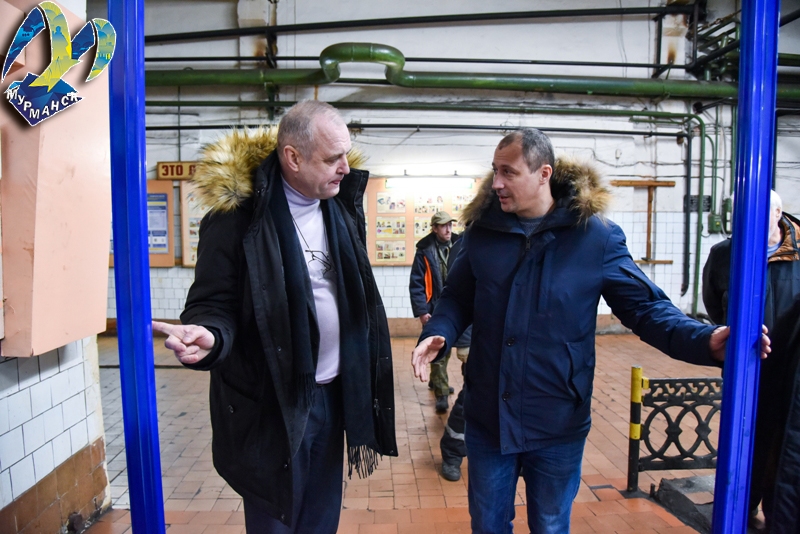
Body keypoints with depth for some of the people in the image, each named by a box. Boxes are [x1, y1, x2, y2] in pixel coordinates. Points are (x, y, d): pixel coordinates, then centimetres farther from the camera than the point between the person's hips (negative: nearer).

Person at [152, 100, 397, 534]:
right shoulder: (239, 214, -16)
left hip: (333, 394, 6)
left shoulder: (341, 207, 3)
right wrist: (209, 336, -36)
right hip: (272, 403, -5)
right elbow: (215, 303, -12)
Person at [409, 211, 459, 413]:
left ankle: (436, 381, 39)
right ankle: (441, 394, 5)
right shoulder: (425, 250, -7)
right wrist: (421, 311, -14)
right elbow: (416, 283, -8)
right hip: (435, 310, -4)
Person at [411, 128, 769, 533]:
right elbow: (457, 299, 4)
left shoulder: (595, 235, -11)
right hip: (487, 417, 3)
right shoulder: (482, 229, -3)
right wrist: (437, 334, -15)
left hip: (557, 423, -2)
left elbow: (644, 306, -8)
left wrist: (705, 341, -23)